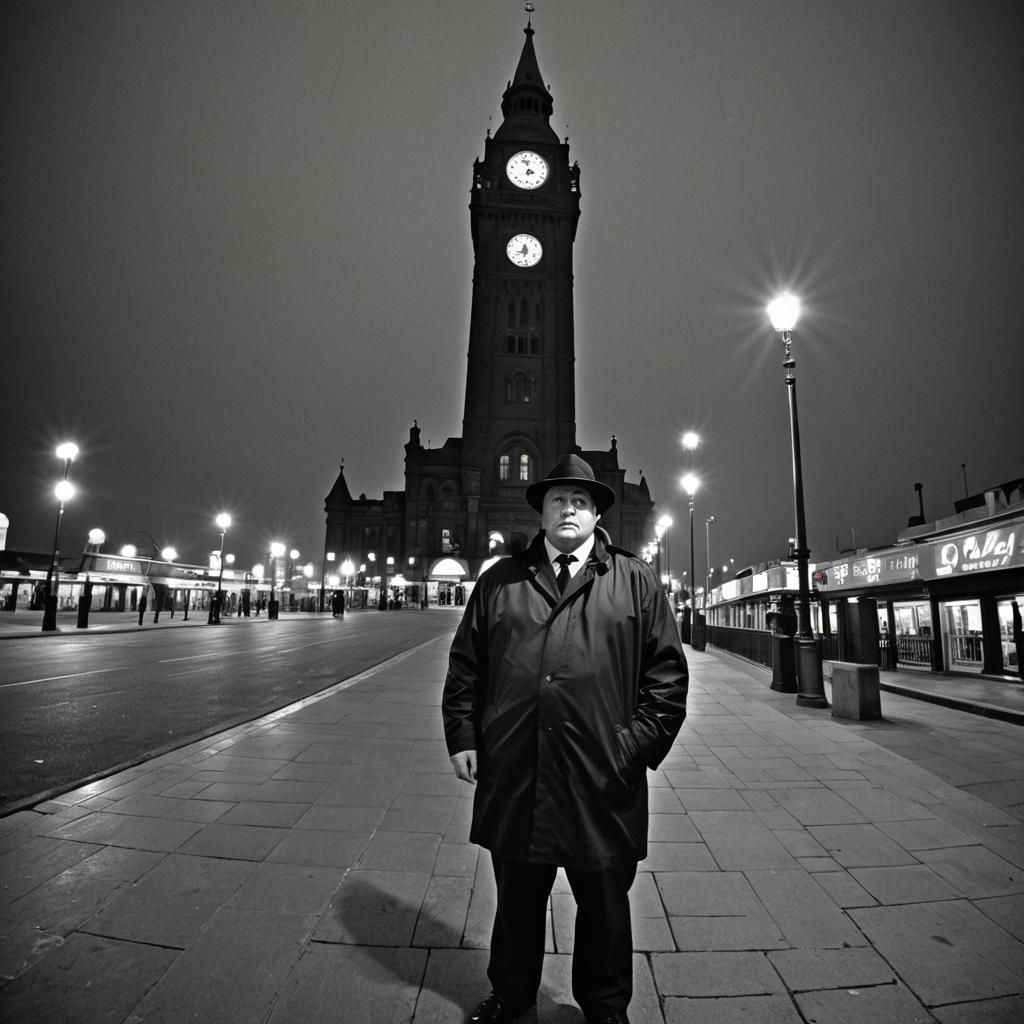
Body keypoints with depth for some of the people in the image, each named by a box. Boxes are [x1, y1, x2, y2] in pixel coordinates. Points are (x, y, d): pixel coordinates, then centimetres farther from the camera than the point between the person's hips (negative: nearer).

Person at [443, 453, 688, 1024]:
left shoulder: (636, 581, 2)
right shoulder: (499, 581, 6)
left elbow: (667, 672, 1)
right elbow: (465, 666, 8)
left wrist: (640, 743, -6)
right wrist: (462, 736, 1)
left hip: (603, 784, -1)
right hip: (513, 778, 2)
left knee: (604, 906, 19)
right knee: (516, 900, 21)